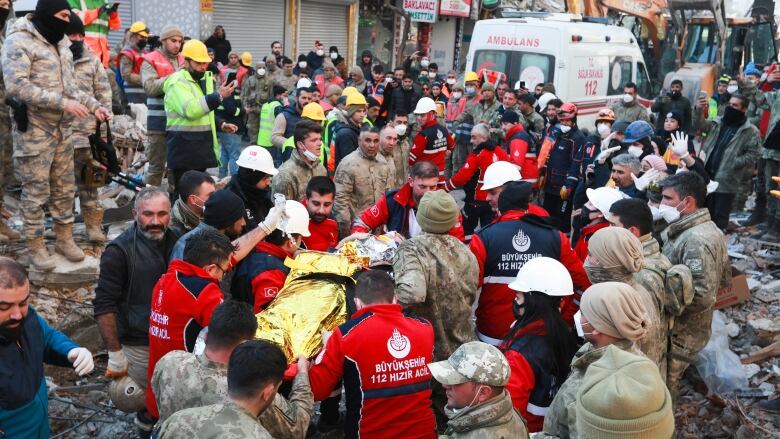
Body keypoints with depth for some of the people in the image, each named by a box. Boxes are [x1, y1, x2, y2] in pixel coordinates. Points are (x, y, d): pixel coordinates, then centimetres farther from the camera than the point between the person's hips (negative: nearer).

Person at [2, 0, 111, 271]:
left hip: (61, 129, 7)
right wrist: (63, 103, -24)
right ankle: (35, 247, 13)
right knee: (35, 191, 1)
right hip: (33, 130, -7)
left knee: (65, 187, 14)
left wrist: (94, 106, 4)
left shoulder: (60, 42, 13)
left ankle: (64, 238, 27)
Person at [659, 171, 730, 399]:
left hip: (680, 332, -10)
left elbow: (702, 296, -31)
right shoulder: (708, 228, 6)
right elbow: (724, 279, 15)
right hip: (686, 328, 10)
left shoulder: (696, 240, -27)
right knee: (665, 382, 22)